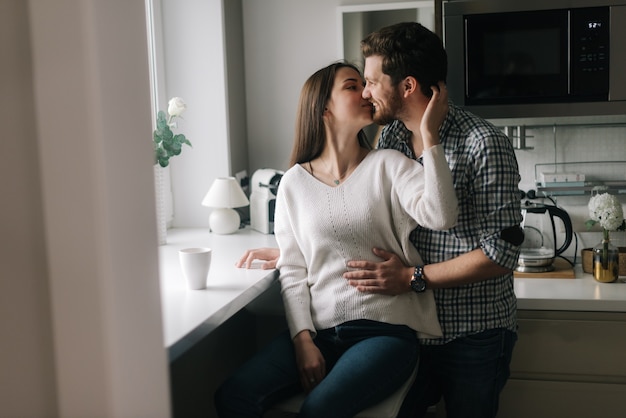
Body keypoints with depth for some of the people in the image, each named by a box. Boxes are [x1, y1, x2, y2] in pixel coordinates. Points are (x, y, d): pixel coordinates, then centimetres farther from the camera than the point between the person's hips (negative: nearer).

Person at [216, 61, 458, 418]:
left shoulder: (388, 165, 1)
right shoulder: (295, 181, 7)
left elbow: (440, 216, -17)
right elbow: (293, 272, 6)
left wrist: (429, 135, -20)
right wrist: (303, 340, -6)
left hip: (386, 330, -2)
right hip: (318, 329, 2)